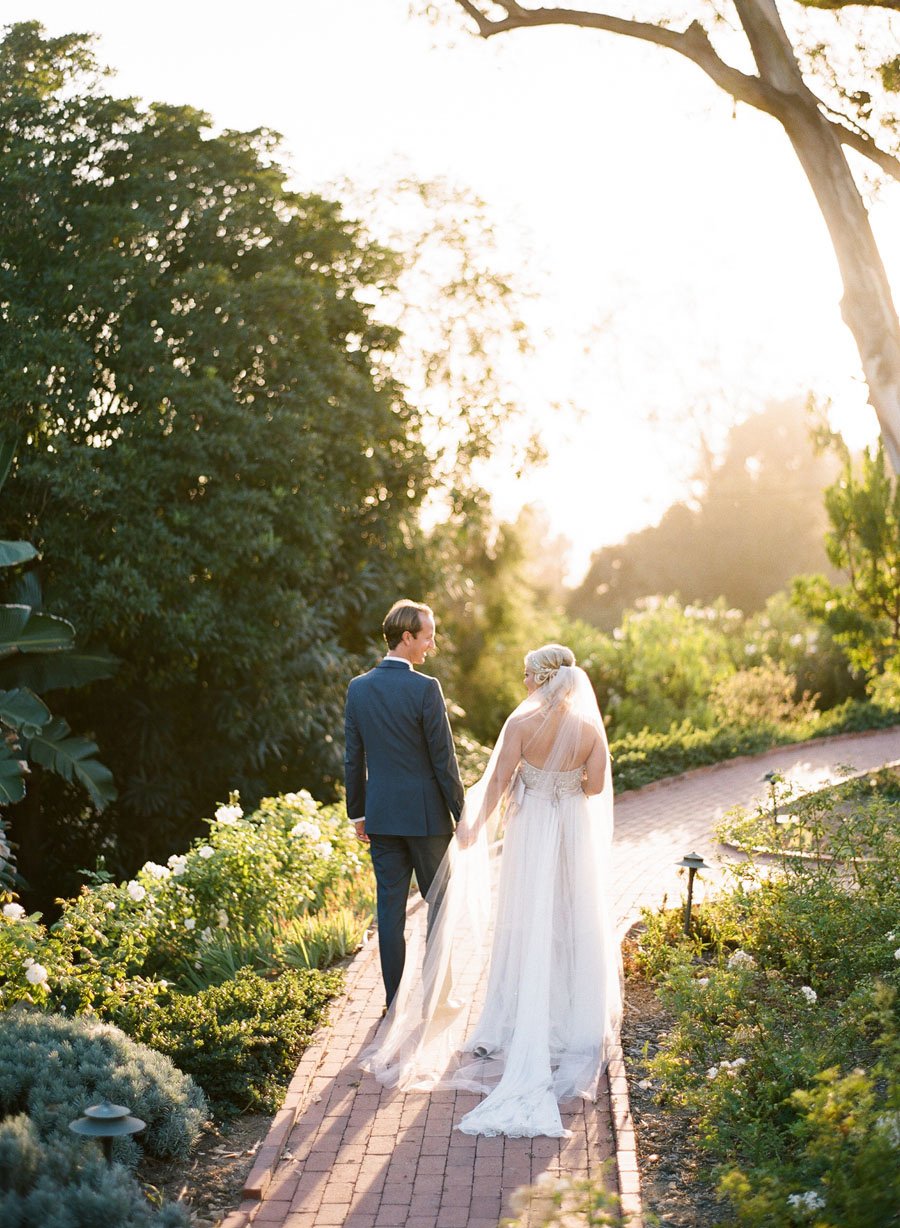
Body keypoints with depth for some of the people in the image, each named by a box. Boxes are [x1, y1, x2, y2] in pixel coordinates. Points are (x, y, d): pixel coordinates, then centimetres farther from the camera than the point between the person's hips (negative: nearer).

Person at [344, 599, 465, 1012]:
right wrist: (462, 814, -3)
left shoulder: (358, 688, 2)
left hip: (381, 813, 5)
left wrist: (358, 813, 16)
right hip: (425, 814, -4)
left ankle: (395, 997, 12)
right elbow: (443, 759, -12)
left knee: (389, 905, 8)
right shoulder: (425, 688, -14)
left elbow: (352, 758, 7)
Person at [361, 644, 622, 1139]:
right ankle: (570, 1023, 19)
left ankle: (517, 1025, 15)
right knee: (571, 925, 12)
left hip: (529, 831, -2)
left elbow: (499, 780, -11)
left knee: (523, 926, 9)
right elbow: (596, 787, -5)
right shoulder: (590, 727, -6)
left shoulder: (521, 722, -13)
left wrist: (475, 828, 1)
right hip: (575, 834, 2)